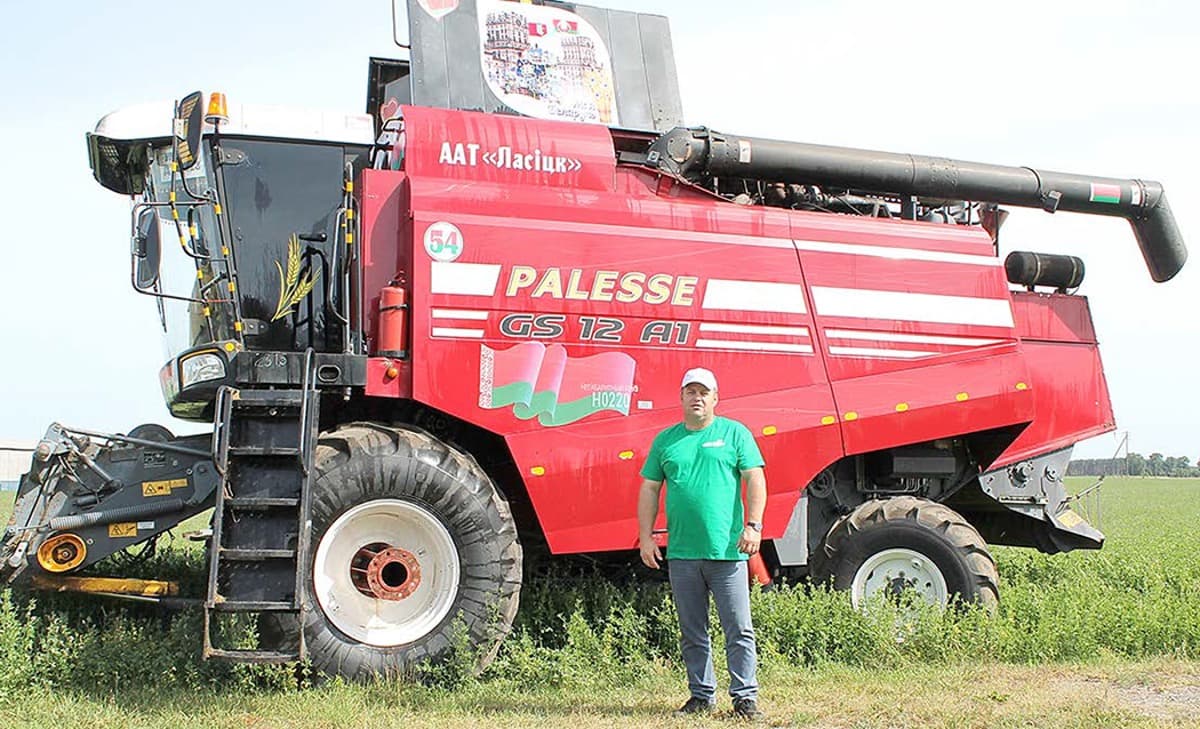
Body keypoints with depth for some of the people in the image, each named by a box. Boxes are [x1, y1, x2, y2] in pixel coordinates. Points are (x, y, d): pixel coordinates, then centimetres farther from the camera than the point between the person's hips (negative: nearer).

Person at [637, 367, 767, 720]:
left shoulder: (735, 433, 5)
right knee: (692, 634, 10)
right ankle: (702, 696, 20)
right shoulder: (665, 440, 13)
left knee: (738, 629, -2)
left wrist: (753, 525, -11)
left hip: (726, 551, -3)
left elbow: (755, 480, 0)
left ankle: (745, 697, 6)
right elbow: (649, 490, 13)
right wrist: (646, 536, 6)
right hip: (681, 553, 3)